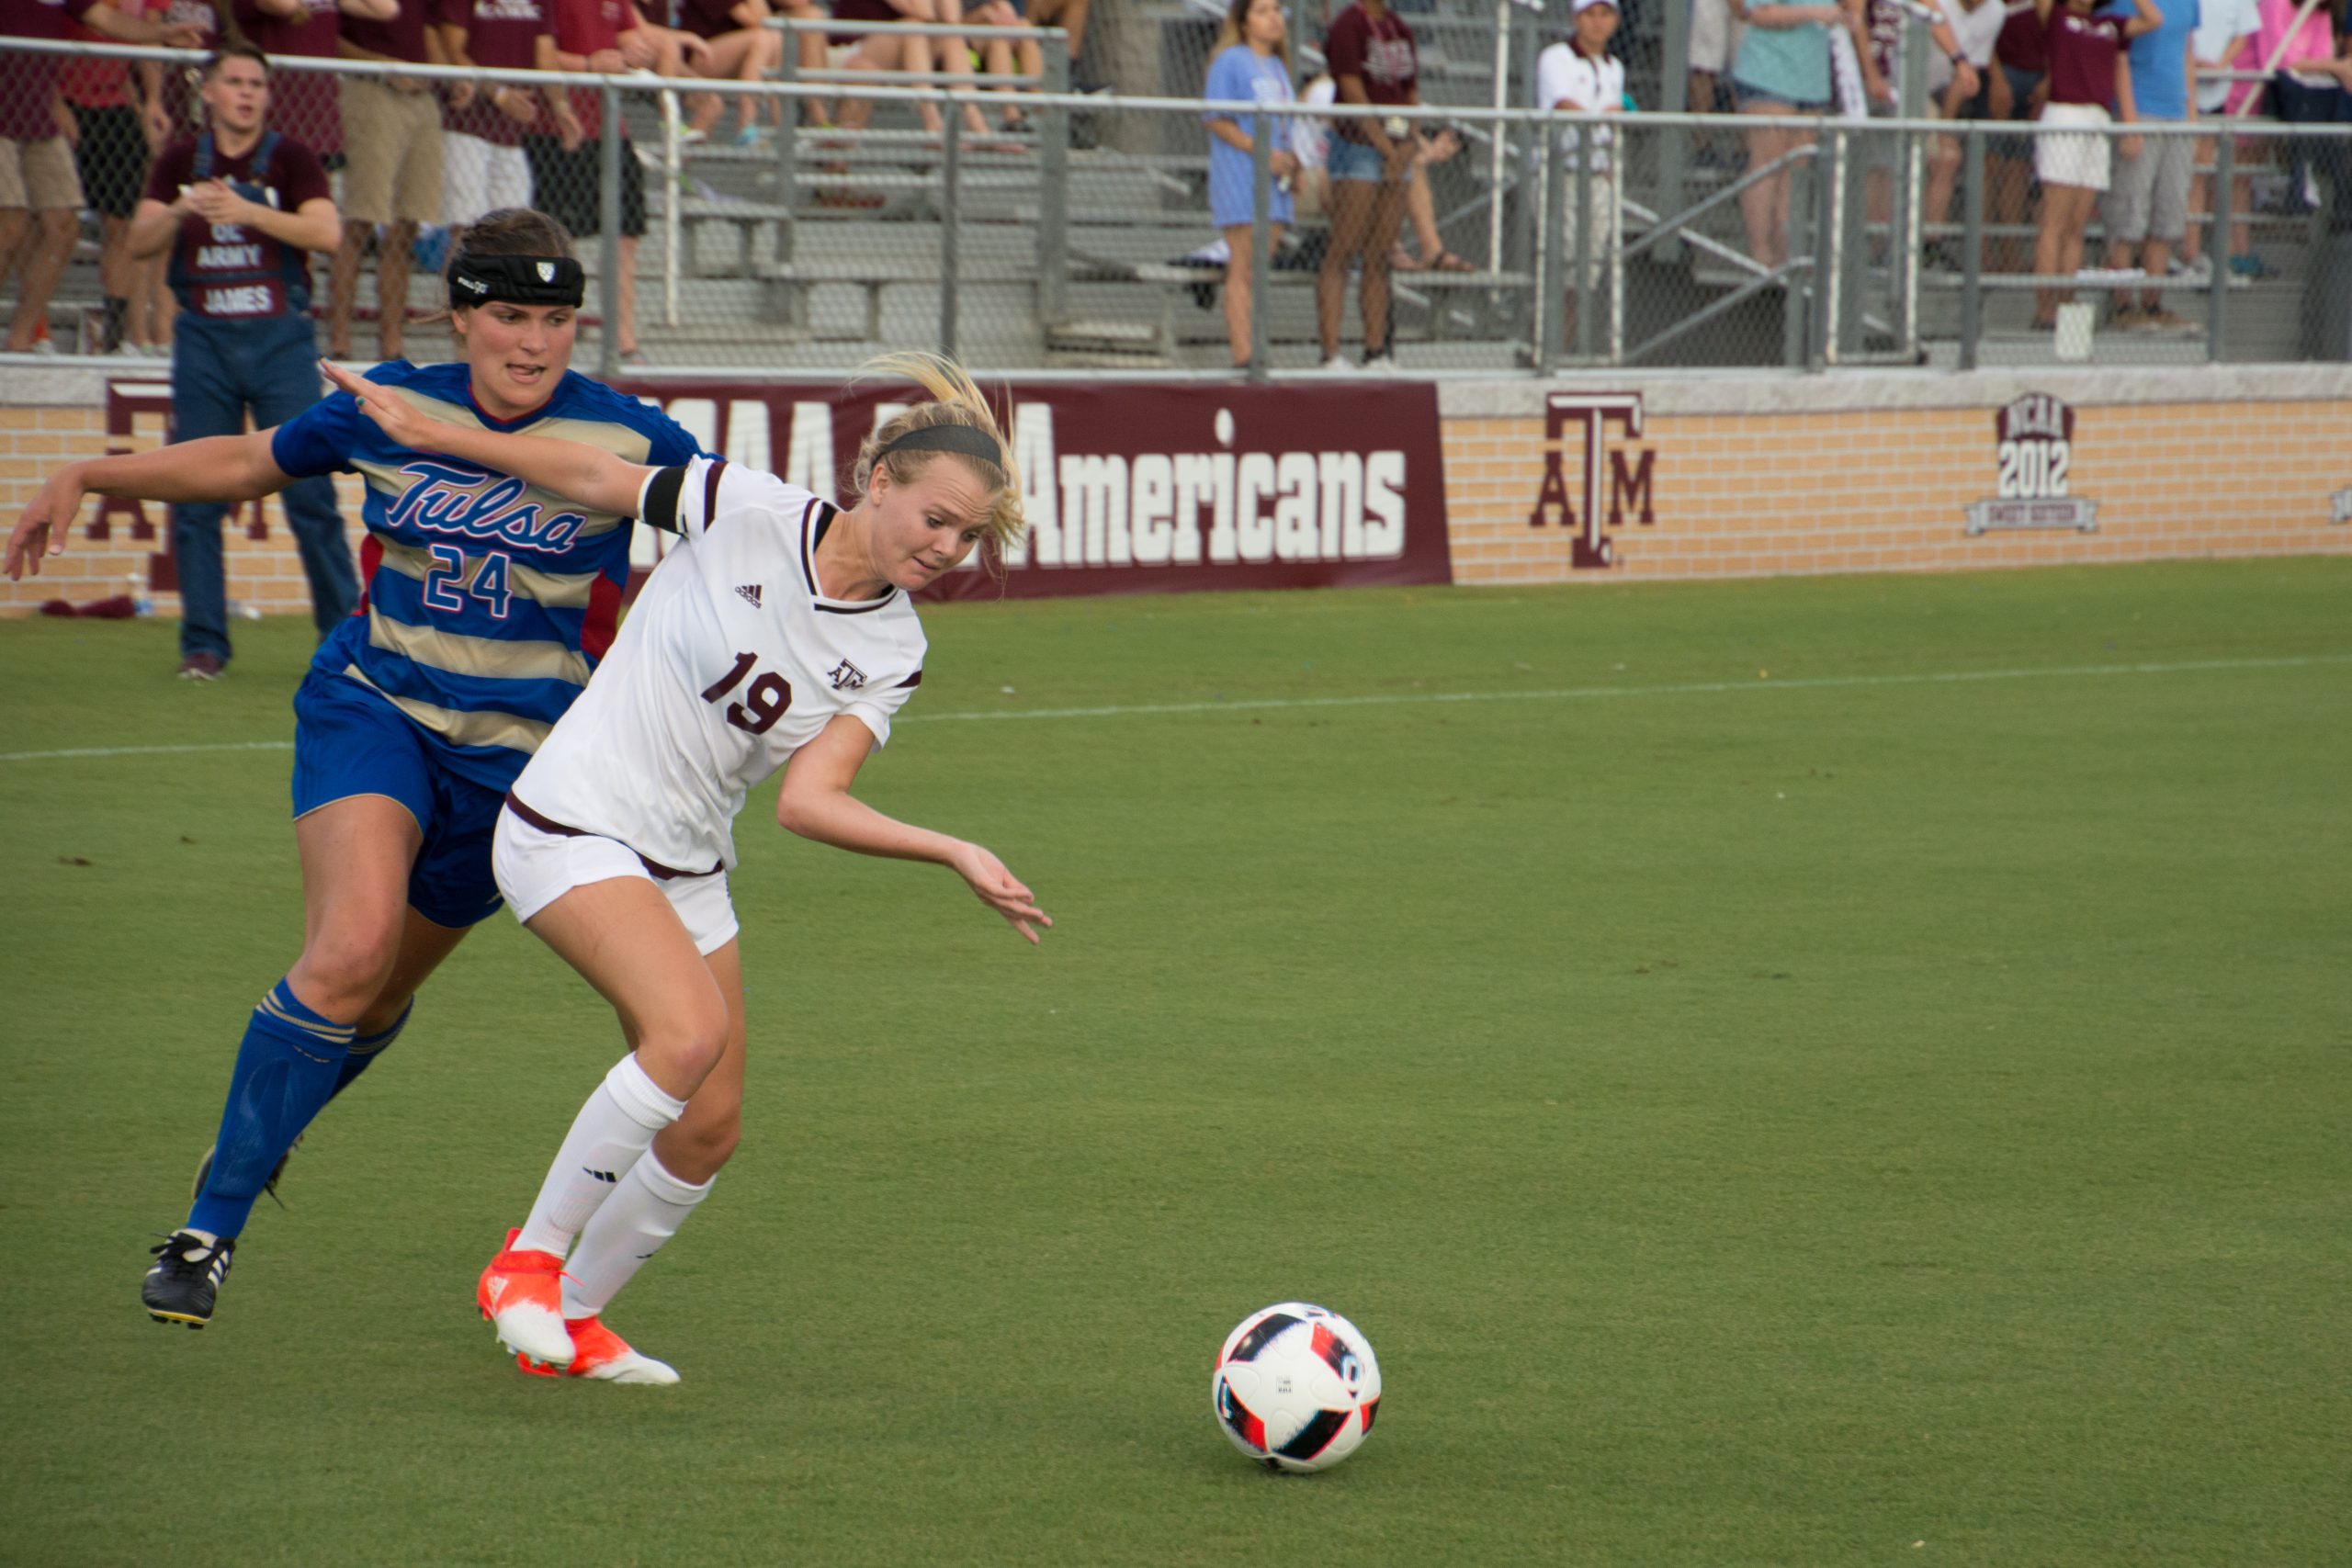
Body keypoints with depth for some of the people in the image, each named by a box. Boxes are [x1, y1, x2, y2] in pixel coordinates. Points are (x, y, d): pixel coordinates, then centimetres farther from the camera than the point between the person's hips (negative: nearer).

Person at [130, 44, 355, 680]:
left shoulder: (289, 158, 1)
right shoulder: (181, 161, 10)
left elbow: (327, 232, -13)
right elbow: (140, 241, 4)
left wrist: (248, 211, -22)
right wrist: (180, 210, -16)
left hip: (280, 337, -2)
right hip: (203, 340, 2)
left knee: (308, 489, -6)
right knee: (196, 497, 0)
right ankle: (204, 644, 6)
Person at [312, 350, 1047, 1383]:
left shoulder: (892, 653, -2)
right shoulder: (749, 511, -14)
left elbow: (808, 801, -10)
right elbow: (595, 479, -2)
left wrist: (956, 854, -23)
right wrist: (422, 433, 4)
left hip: (686, 867, 6)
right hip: (571, 828, -6)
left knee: (710, 1130, 4)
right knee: (691, 1029, -28)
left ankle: (569, 1317, 26)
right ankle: (528, 1259, -13)